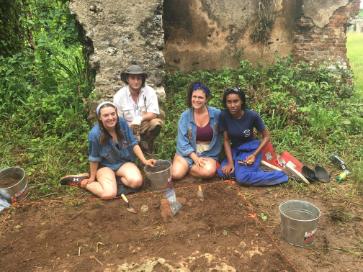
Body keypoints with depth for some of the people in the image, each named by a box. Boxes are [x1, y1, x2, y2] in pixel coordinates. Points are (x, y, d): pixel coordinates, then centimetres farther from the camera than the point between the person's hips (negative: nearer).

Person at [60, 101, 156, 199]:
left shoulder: (122, 123, -16)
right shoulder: (95, 134, -25)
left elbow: (133, 143, -4)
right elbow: (94, 158, -10)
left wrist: (144, 161, -10)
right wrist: (92, 177, 1)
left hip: (124, 162, 3)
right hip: (105, 165, -3)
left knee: (137, 181, -24)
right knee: (109, 193, -26)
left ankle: (116, 176, 5)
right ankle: (81, 181, 1)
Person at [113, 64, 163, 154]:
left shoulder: (149, 91, -12)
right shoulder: (119, 96, -11)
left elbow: (154, 114, -18)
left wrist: (139, 119, -37)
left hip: (145, 126, 0)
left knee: (156, 123, -31)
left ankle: (146, 143, -3)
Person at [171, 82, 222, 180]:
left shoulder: (216, 114, -6)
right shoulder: (185, 116, -6)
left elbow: (221, 136, 2)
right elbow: (182, 140, -7)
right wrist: (195, 158, -17)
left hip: (208, 154, 0)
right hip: (188, 152, 0)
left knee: (209, 171, -31)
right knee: (176, 174, -23)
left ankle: (188, 167, -1)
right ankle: (184, 166, 11)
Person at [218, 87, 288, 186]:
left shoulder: (252, 115, -20)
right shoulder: (224, 115, -14)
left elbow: (266, 136, -8)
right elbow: (226, 140, -6)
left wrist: (254, 155, -19)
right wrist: (230, 162, -15)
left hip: (250, 149, -4)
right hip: (235, 149, 4)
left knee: (242, 177, -27)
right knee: (222, 172, -20)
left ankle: (281, 175, -12)